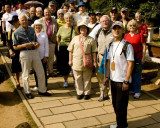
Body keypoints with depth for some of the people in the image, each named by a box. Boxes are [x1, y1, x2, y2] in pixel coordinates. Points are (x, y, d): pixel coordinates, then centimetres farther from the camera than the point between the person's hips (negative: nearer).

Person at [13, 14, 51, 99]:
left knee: (41, 72, 8)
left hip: (34, 52, 4)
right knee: (25, 75, 7)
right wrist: (25, 45, -18)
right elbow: (15, 47, -5)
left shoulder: (32, 29, 10)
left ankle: (42, 90, 23)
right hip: (24, 53, -4)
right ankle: (27, 92, 24)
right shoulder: (17, 32, -4)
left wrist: (37, 44, -4)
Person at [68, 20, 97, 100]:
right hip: (77, 62, 2)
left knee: (87, 79, 9)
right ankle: (79, 93, 22)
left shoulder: (91, 40, 0)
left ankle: (87, 93, 22)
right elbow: (71, 51, 9)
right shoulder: (75, 39, 5)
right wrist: (70, 60, 7)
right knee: (78, 79, 9)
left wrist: (95, 61, -2)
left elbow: (94, 52, 1)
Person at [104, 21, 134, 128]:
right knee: (115, 104, 17)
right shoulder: (111, 45, 9)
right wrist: (107, 77, 13)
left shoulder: (127, 45, -12)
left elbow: (130, 64, -14)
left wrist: (126, 81, -17)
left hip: (123, 81, -7)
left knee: (121, 106, 2)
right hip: (113, 79, 7)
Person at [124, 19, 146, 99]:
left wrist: (143, 57, -7)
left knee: (137, 75, 1)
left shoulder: (140, 35, -1)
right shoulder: (126, 35, 10)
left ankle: (137, 91, 12)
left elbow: (143, 47, -1)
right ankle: (131, 89, 25)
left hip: (137, 58, -4)